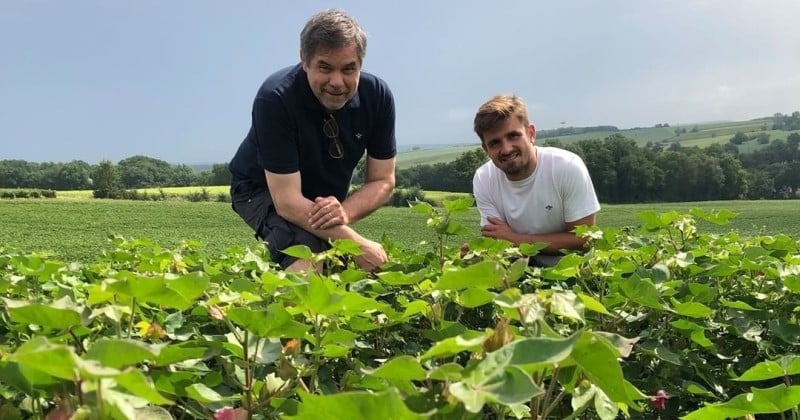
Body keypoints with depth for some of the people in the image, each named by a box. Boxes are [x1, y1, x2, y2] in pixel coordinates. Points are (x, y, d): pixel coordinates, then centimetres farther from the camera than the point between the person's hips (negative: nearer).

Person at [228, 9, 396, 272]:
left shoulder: (378, 95, -18)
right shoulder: (275, 99, -32)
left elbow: (383, 181, -11)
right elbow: (287, 200, -33)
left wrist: (345, 212, -32)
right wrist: (359, 247, -37)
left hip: (328, 199, 5)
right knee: (308, 259, -33)